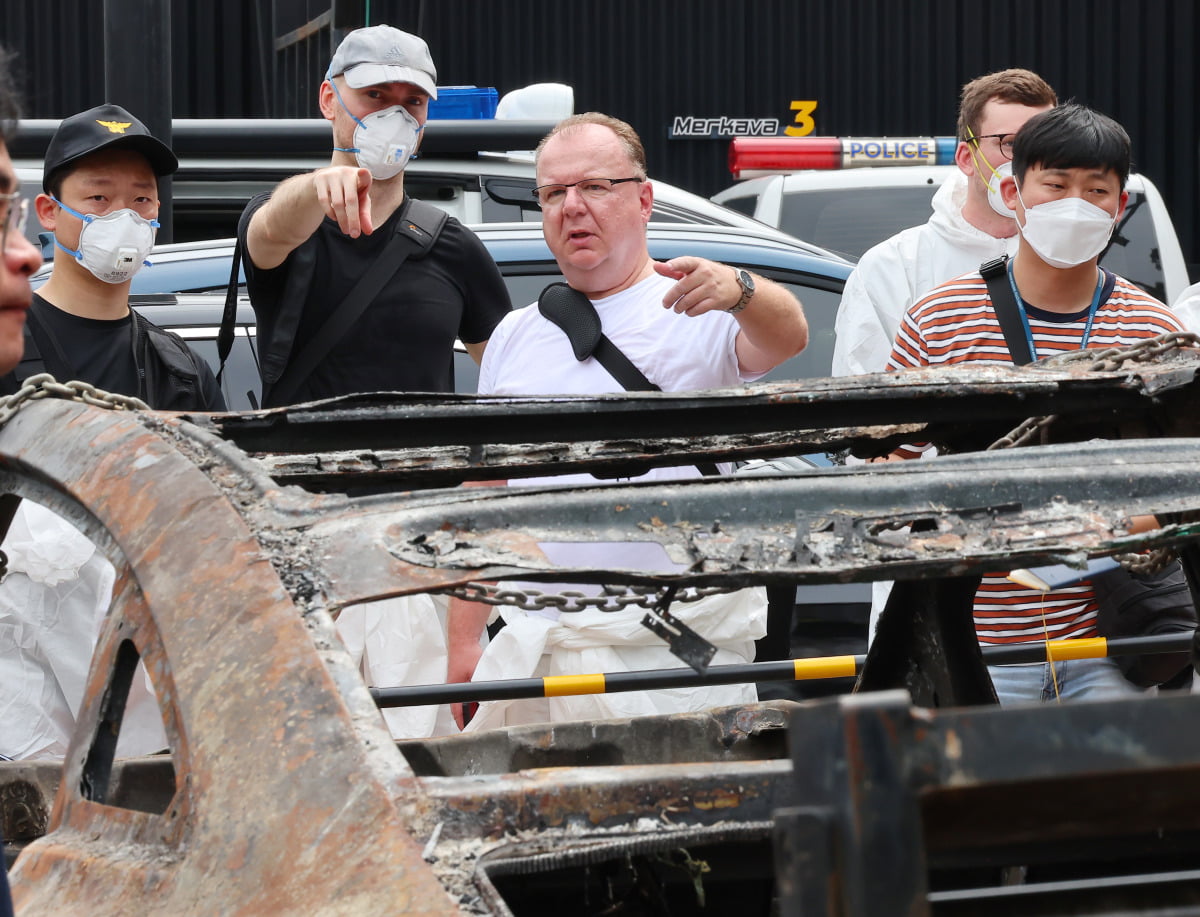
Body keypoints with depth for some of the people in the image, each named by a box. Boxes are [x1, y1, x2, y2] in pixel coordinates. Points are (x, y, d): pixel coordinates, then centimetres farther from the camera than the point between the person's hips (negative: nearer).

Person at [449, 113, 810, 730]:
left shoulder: (697, 309, -1)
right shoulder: (515, 337, 16)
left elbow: (786, 337, -22)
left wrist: (739, 290, -45)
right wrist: (463, 645, 10)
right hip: (531, 654, 5)